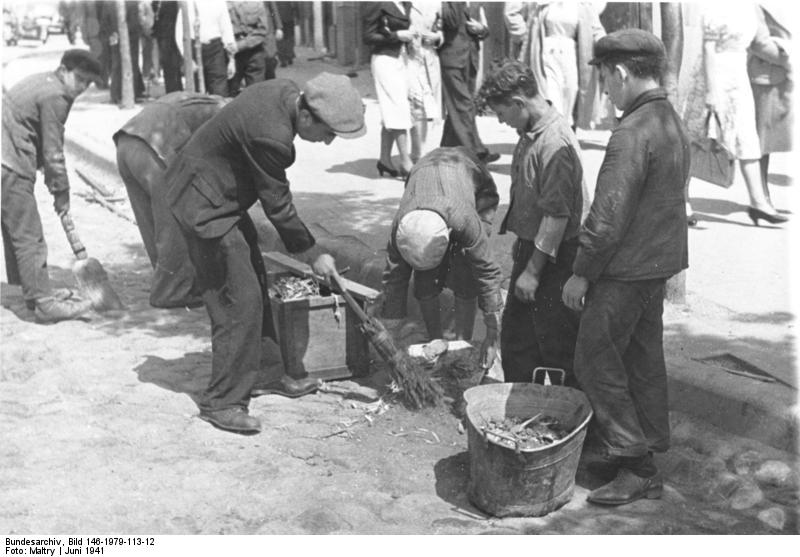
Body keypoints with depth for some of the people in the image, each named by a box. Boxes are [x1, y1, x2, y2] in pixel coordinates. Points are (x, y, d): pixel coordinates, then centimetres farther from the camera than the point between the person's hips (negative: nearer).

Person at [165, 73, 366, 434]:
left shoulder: (285, 92, -3)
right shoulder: (271, 134, -32)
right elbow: (278, 205, -20)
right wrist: (313, 255, -7)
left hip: (221, 196, 10)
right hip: (205, 205, -10)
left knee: (256, 288, 15)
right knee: (239, 300, -9)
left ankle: (255, 375, 27)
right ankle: (221, 401, 0)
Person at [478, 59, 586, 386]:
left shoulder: (555, 145, -24)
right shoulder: (531, 134, 6)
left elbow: (557, 216, -25)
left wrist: (533, 271, -21)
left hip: (554, 258, -10)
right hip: (530, 247, 10)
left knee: (556, 345, 3)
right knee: (515, 335, 18)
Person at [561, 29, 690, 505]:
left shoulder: (633, 134, -22)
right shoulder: (675, 124, 9)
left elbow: (609, 216, -23)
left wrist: (582, 273, -13)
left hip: (627, 269, -9)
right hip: (661, 262, 9)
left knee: (596, 363, 0)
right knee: (645, 360, 17)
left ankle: (637, 468, 4)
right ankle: (651, 456, 27)